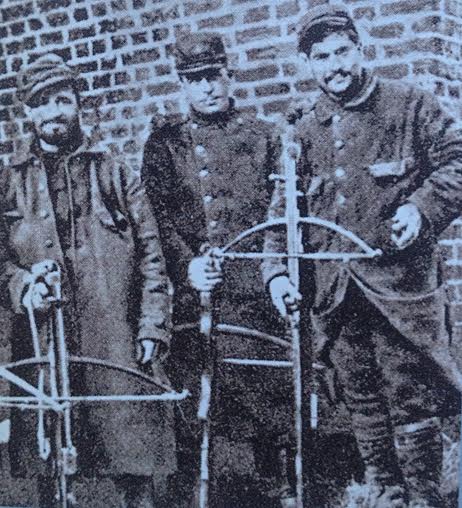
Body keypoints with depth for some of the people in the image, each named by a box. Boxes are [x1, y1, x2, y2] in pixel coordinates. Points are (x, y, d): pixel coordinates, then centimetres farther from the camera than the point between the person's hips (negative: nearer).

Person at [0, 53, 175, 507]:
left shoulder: (116, 175, 11)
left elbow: (151, 258, 7)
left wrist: (151, 329, -2)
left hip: (116, 341, -1)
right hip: (40, 342, 1)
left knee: (132, 470, -2)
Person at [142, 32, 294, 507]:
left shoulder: (261, 136, 12)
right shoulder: (165, 139, 13)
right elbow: (158, 214, 3)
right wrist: (187, 265, -12)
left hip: (252, 292, 0)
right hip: (190, 294, 1)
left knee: (267, 401, -2)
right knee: (194, 411, 1)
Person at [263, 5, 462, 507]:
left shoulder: (409, 105, 3)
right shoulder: (305, 130, 13)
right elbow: (283, 205, 14)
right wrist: (275, 269, 3)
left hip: (400, 281, -4)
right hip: (334, 290, 4)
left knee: (411, 400, -1)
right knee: (362, 403, 12)